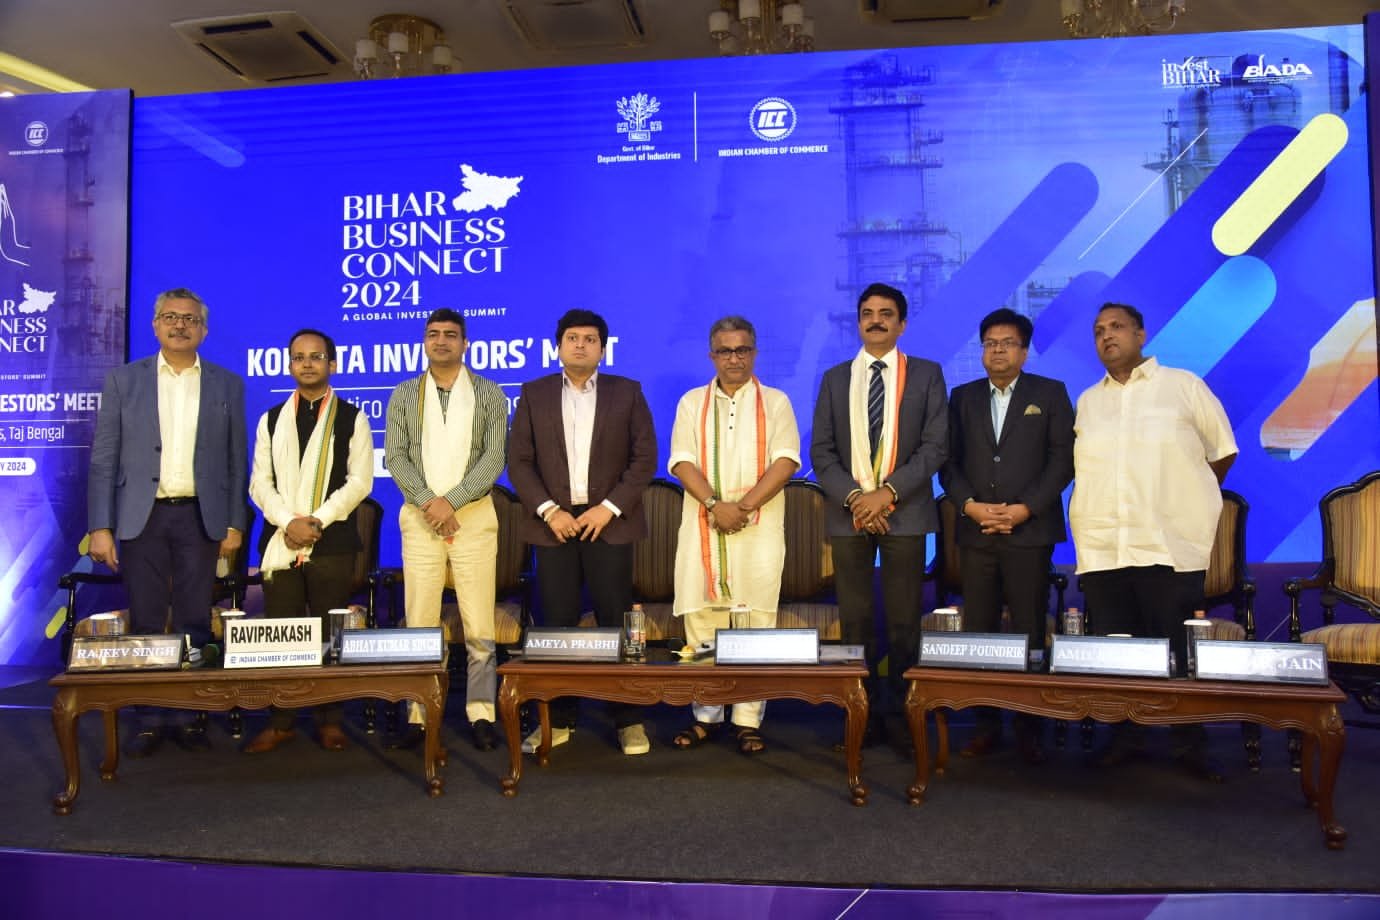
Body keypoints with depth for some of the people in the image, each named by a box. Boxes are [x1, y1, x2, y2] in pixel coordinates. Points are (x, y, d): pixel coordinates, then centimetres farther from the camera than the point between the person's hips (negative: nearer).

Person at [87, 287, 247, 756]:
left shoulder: (227, 384, 7)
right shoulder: (123, 380, 5)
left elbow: (236, 461, 7)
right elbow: (103, 459, 2)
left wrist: (235, 524, 1)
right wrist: (100, 527, -4)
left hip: (201, 517, 0)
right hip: (142, 516, 0)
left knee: (195, 622, 4)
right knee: (146, 623, 4)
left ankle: (190, 715, 14)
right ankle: (148, 719, 14)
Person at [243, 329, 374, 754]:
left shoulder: (351, 418, 6)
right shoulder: (272, 420, 14)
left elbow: (359, 480, -3)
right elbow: (260, 483, 7)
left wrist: (317, 520, -13)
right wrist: (289, 522, -9)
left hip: (332, 542, -2)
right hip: (280, 542, 3)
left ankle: (330, 720, 11)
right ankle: (281, 722, 13)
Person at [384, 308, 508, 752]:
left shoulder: (489, 394, 7)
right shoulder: (404, 394, 11)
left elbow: (494, 457, -2)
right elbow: (394, 456, 3)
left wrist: (451, 500, -12)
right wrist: (428, 501, -10)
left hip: (474, 514, -1)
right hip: (420, 516, 1)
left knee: (479, 624, -3)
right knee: (419, 622, 1)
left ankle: (481, 713, 6)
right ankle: (416, 714, 9)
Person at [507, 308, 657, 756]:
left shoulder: (627, 392, 6)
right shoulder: (533, 394, 9)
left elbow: (644, 457, 1)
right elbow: (519, 460, 4)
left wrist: (609, 508, -9)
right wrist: (548, 511, -8)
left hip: (609, 522, -1)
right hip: (554, 522, 1)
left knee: (617, 621, 0)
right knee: (557, 623, 4)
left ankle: (629, 719, 10)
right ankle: (558, 720, 14)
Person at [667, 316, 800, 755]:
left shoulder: (775, 402, 10)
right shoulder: (692, 402, 14)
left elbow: (785, 460, -2)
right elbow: (681, 461, 2)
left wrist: (744, 506, -13)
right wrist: (715, 504, -13)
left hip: (759, 527, -1)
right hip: (702, 525, 1)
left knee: (755, 624, -3)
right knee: (700, 621, 1)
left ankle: (748, 721, 4)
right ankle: (705, 715, 12)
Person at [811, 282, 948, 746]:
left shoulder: (926, 374, 5)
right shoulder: (835, 378, 11)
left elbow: (936, 445, -3)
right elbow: (821, 450, 6)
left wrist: (888, 493, -13)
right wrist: (853, 497, -9)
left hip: (905, 512, -2)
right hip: (848, 513, 2)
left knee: (903, 620, 2)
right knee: (855, 620, 5)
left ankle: (901, 712, 12)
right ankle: (862, 712, 14)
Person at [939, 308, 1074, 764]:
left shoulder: (1050, 394, 7)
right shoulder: (963, 397, 14)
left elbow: (1063, 458, -1)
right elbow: (948, 461, 9)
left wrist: (1025, 508, -10)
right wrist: (969, 505, -7)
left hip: (1029, 532, -2)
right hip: (976, 533, 2)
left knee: (1030, 633, 0)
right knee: (978, 633, 3)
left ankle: (1029, 728, 10)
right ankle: (986, 724, 12)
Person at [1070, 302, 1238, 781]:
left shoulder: (1183, 386, 4)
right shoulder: (1087, 401, 15)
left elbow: (1222, 452, 10)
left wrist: (1188, 501, 13)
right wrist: (1102, 509, 11)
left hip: (1170, 545, -3)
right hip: (1101, 548, 3)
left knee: (1178, 651, 2)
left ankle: (1191, 745, 17)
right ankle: (1124, 736, 21)